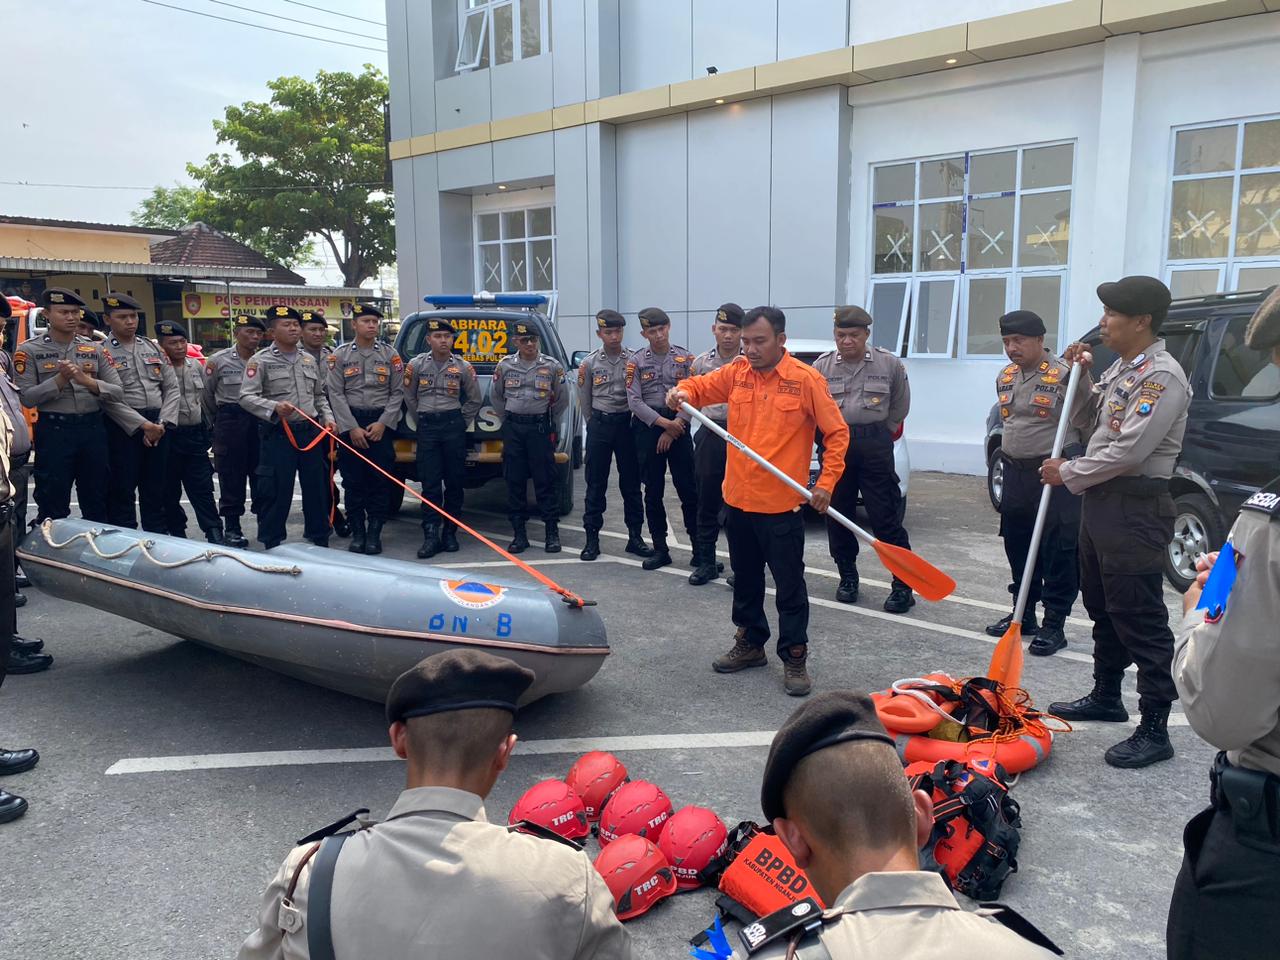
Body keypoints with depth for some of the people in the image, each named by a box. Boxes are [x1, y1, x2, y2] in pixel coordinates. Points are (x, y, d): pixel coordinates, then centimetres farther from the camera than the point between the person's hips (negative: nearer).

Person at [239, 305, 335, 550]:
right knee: (276, 492, -2)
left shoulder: (309, 360, 14)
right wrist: (274, 407, -26)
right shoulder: (261, 360, -4)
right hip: (278, 434, -5)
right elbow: (247, 397, -11)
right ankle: (271, 545, 8)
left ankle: (320, 541, 23)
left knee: (316, 488, 11)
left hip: (311, 431, 5)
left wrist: (327, 417, 6)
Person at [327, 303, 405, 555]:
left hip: (382, 424, 0)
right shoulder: (340, 355, 4)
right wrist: (352, 428, -9)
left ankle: (374, 533, 7)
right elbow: (336, 394, -1)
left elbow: (398, 392, 3)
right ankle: (357, 533, 10)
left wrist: (383, 423, -8)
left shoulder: (390, 354, 6)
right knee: (353, 481, 2)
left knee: (380, 480, 0)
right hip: (349, 424, 0)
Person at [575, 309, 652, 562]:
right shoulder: (589, 363, 0)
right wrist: (596, 425, 9)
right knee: (595, 483, 2)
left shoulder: (633, 360, 0)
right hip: (599, 425, 0)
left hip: (626, 422, 1)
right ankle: (592, 538, 8)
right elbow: (584, 400, 7)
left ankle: (634, 536, 15)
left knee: (631, 482, 6)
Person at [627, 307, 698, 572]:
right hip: (647, 428, 1)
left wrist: (674, 428, -10)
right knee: (653, 491, 5)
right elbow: (634, 401, -4)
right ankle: (660, 549, 14)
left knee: (688, 489, -1)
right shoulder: (636, 361, 2)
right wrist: (663, 422, -13)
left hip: (678, 428, -1)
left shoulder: (685, 358, 2)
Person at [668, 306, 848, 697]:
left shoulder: (806, 379, -10)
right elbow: (702, 385, 15)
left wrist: (826, 482, -13)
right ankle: (750, 643, 34)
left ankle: (794, 657, 15)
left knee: (789, 584, 3)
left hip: (781, 505, -5)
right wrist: (683, 392, -9)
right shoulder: (737, 372, 4)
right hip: (738, 500, 5)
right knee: (745, 578, 18)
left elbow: (837, 432, -6)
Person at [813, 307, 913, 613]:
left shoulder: (889, 364, 1)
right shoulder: (821, 366, 2)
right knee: (837, 515, 8)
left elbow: (900, 406, 10)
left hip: (875, 446, -2)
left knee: (886, 516, -4)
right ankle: (847, 577, 23)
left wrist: (880, 435, 8)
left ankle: (903, 584, 2)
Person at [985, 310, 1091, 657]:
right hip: (1015, 473, 7)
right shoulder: (1004, 377, 11)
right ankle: (1024, 615, 27)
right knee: (1017, 547, 14)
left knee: (1059, 551, -2)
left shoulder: (1067, 374, -13)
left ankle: (1054, 625, 6)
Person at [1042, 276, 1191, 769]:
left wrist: (1069, 474, -11)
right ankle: (1106, 696, 35)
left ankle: (1155, 730, 4)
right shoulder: (1119, 368, 13)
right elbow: (1087, 422, 23)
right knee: (1103, 609, 20)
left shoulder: (1162, 376, -18)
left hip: (1135, 510, -10)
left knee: (1140, 620, -4)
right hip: (1101, 500, 10)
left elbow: (1128, 451, -24)